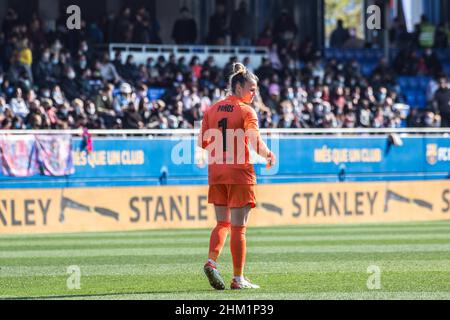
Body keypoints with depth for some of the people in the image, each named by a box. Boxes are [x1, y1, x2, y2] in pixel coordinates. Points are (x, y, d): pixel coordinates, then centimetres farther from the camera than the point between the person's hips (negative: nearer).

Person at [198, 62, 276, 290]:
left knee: (223, 223, 15)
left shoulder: (212, 109, 9)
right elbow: (256, 143, -18)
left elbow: (202, 142, 10)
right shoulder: (246, 111, -9)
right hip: (239, 173, -5)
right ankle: (238, 278, 2)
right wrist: (269, 156, -1)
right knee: (238, 227, 0)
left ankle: (211, 261, -8)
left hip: (216, 172, 5)